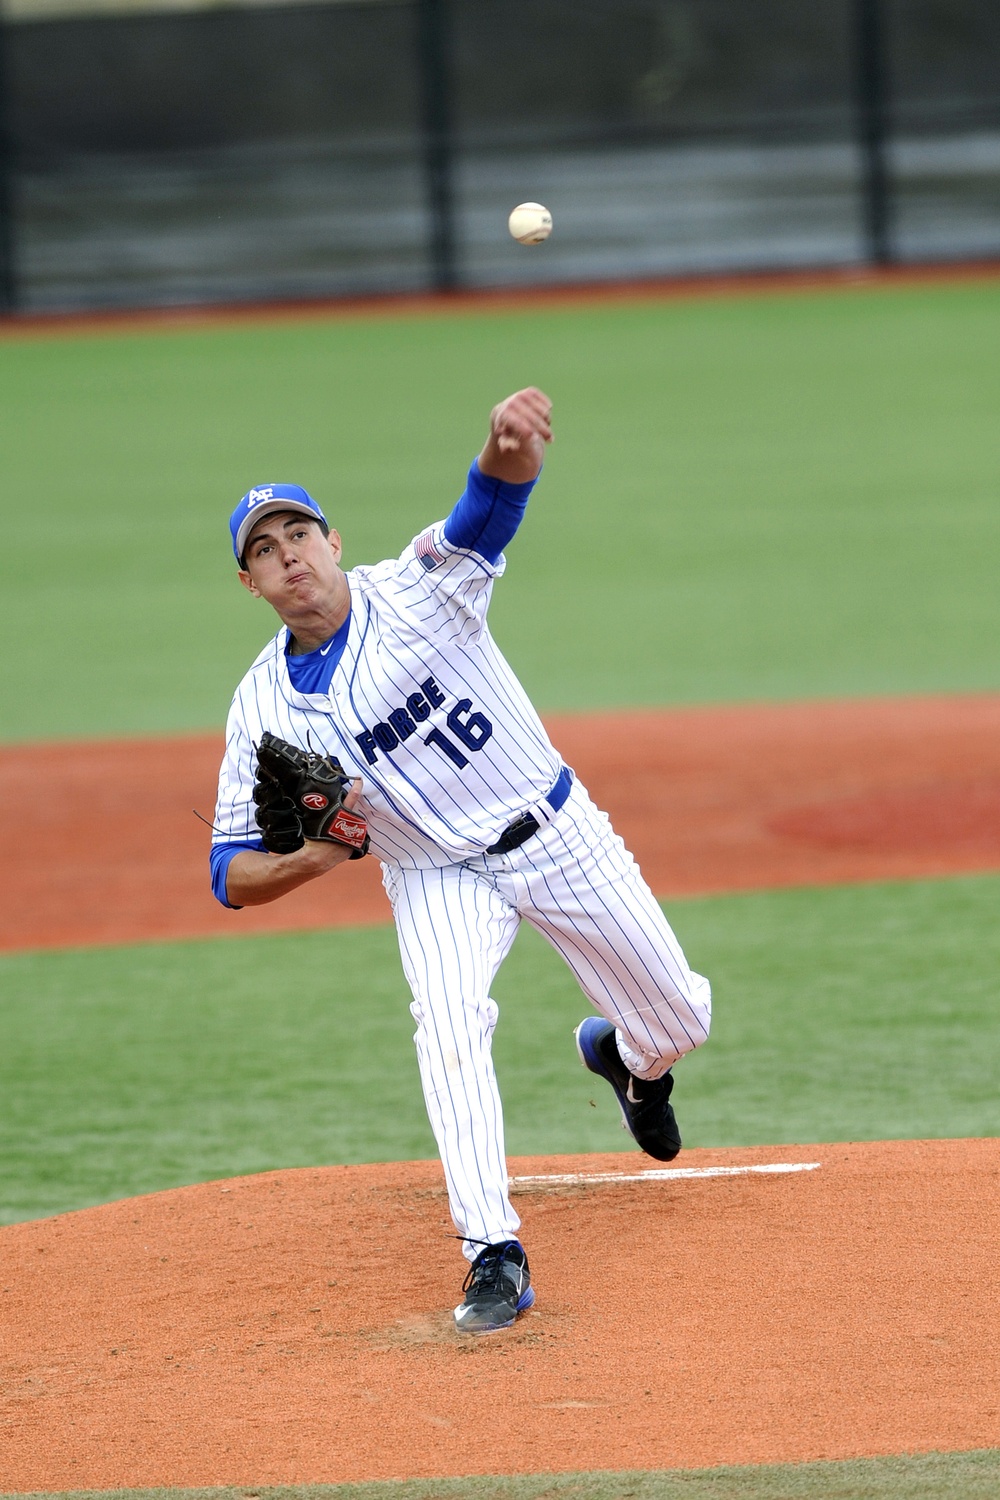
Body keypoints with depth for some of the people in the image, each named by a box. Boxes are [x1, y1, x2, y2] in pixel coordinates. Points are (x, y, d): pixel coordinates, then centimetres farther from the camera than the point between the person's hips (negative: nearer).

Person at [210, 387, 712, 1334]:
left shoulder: (415, 591, -18)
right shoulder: (262, 709, -11)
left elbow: (491, 505, -39)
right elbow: (231, 874, -8)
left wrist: (510, 447, -64)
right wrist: (313, 859, -30)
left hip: (558, 833, 0)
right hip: (438, 880, 0)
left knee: (678, 1017, 9)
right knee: (448, 1025, -29)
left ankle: (621, 1054, 47)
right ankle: (494, 1256, -26)